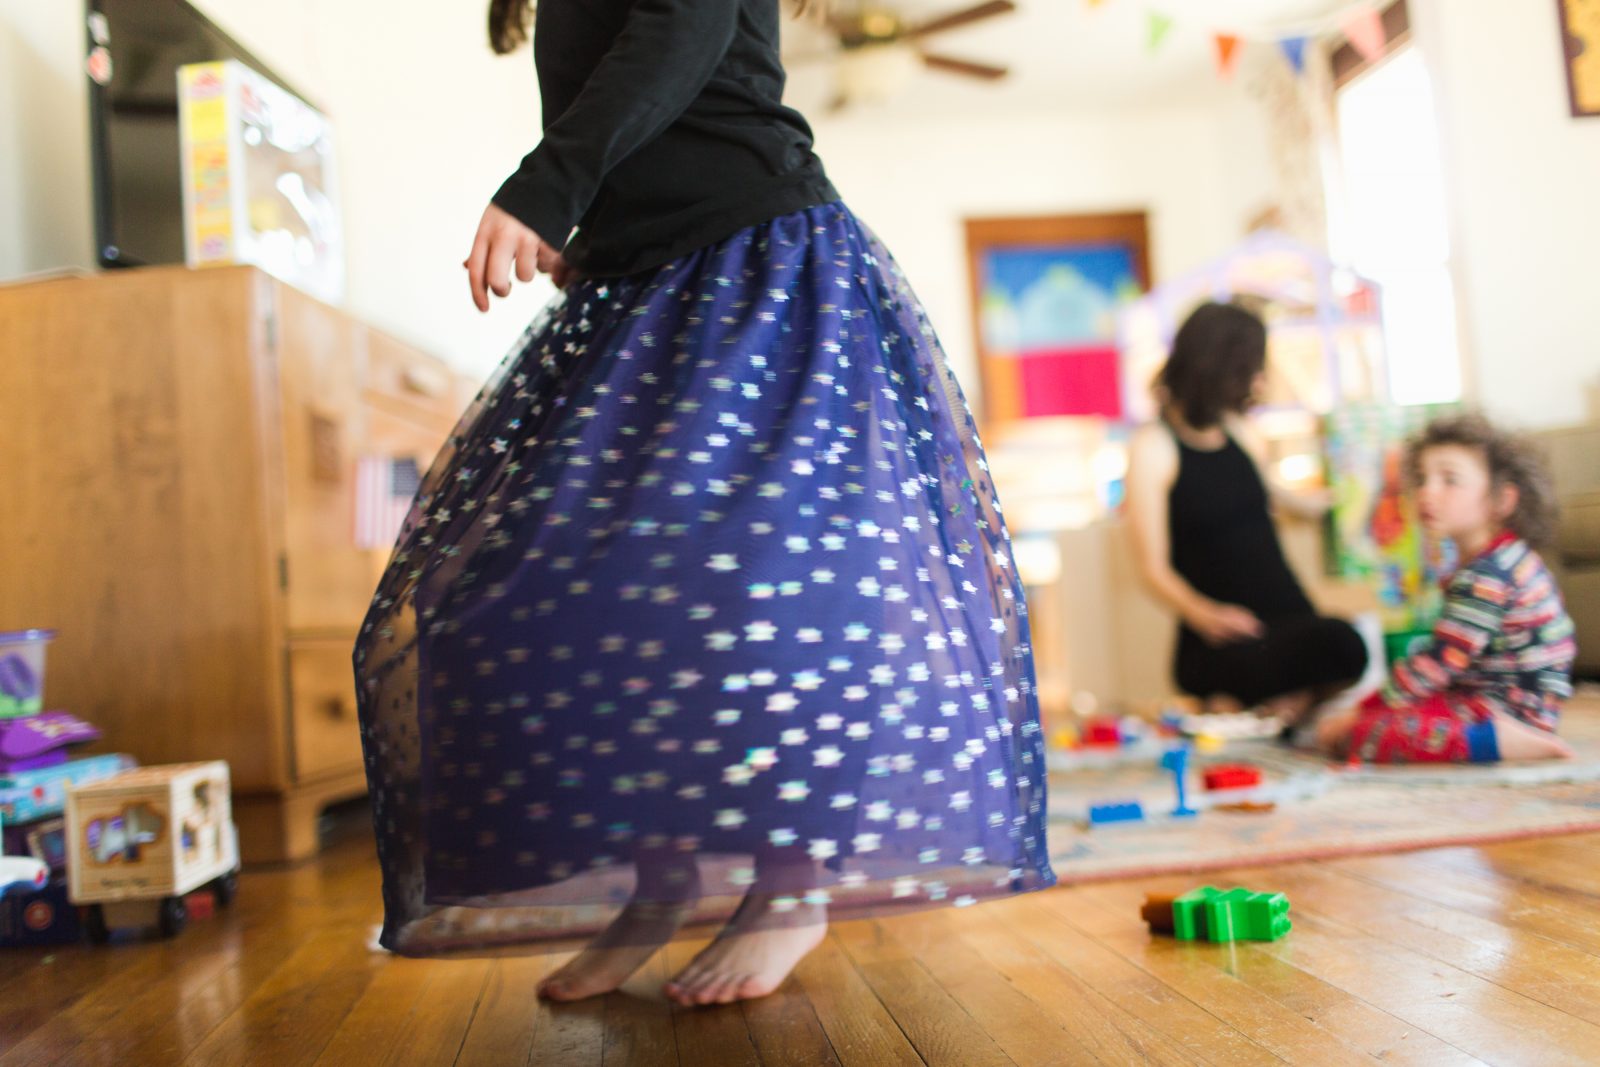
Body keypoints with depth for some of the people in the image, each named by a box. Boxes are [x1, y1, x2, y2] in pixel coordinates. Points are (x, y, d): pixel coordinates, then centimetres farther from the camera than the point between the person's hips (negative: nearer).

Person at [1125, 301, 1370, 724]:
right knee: (1340, 645, -33)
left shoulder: (1240, 432, 16)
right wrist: (1206, 616, -27)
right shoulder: (1153, 446, -4)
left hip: (1290, 617, 6)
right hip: (1218, 642, -5)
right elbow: (1155, 568, -9)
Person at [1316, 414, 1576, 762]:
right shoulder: (1505, 560, 12)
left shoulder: (1486, 577, -21)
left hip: (1505, 708, -11)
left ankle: (1504, 740, -23)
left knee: (1365, 734, -24)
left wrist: (1357, 716, -14)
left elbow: (1439, 663, -21)